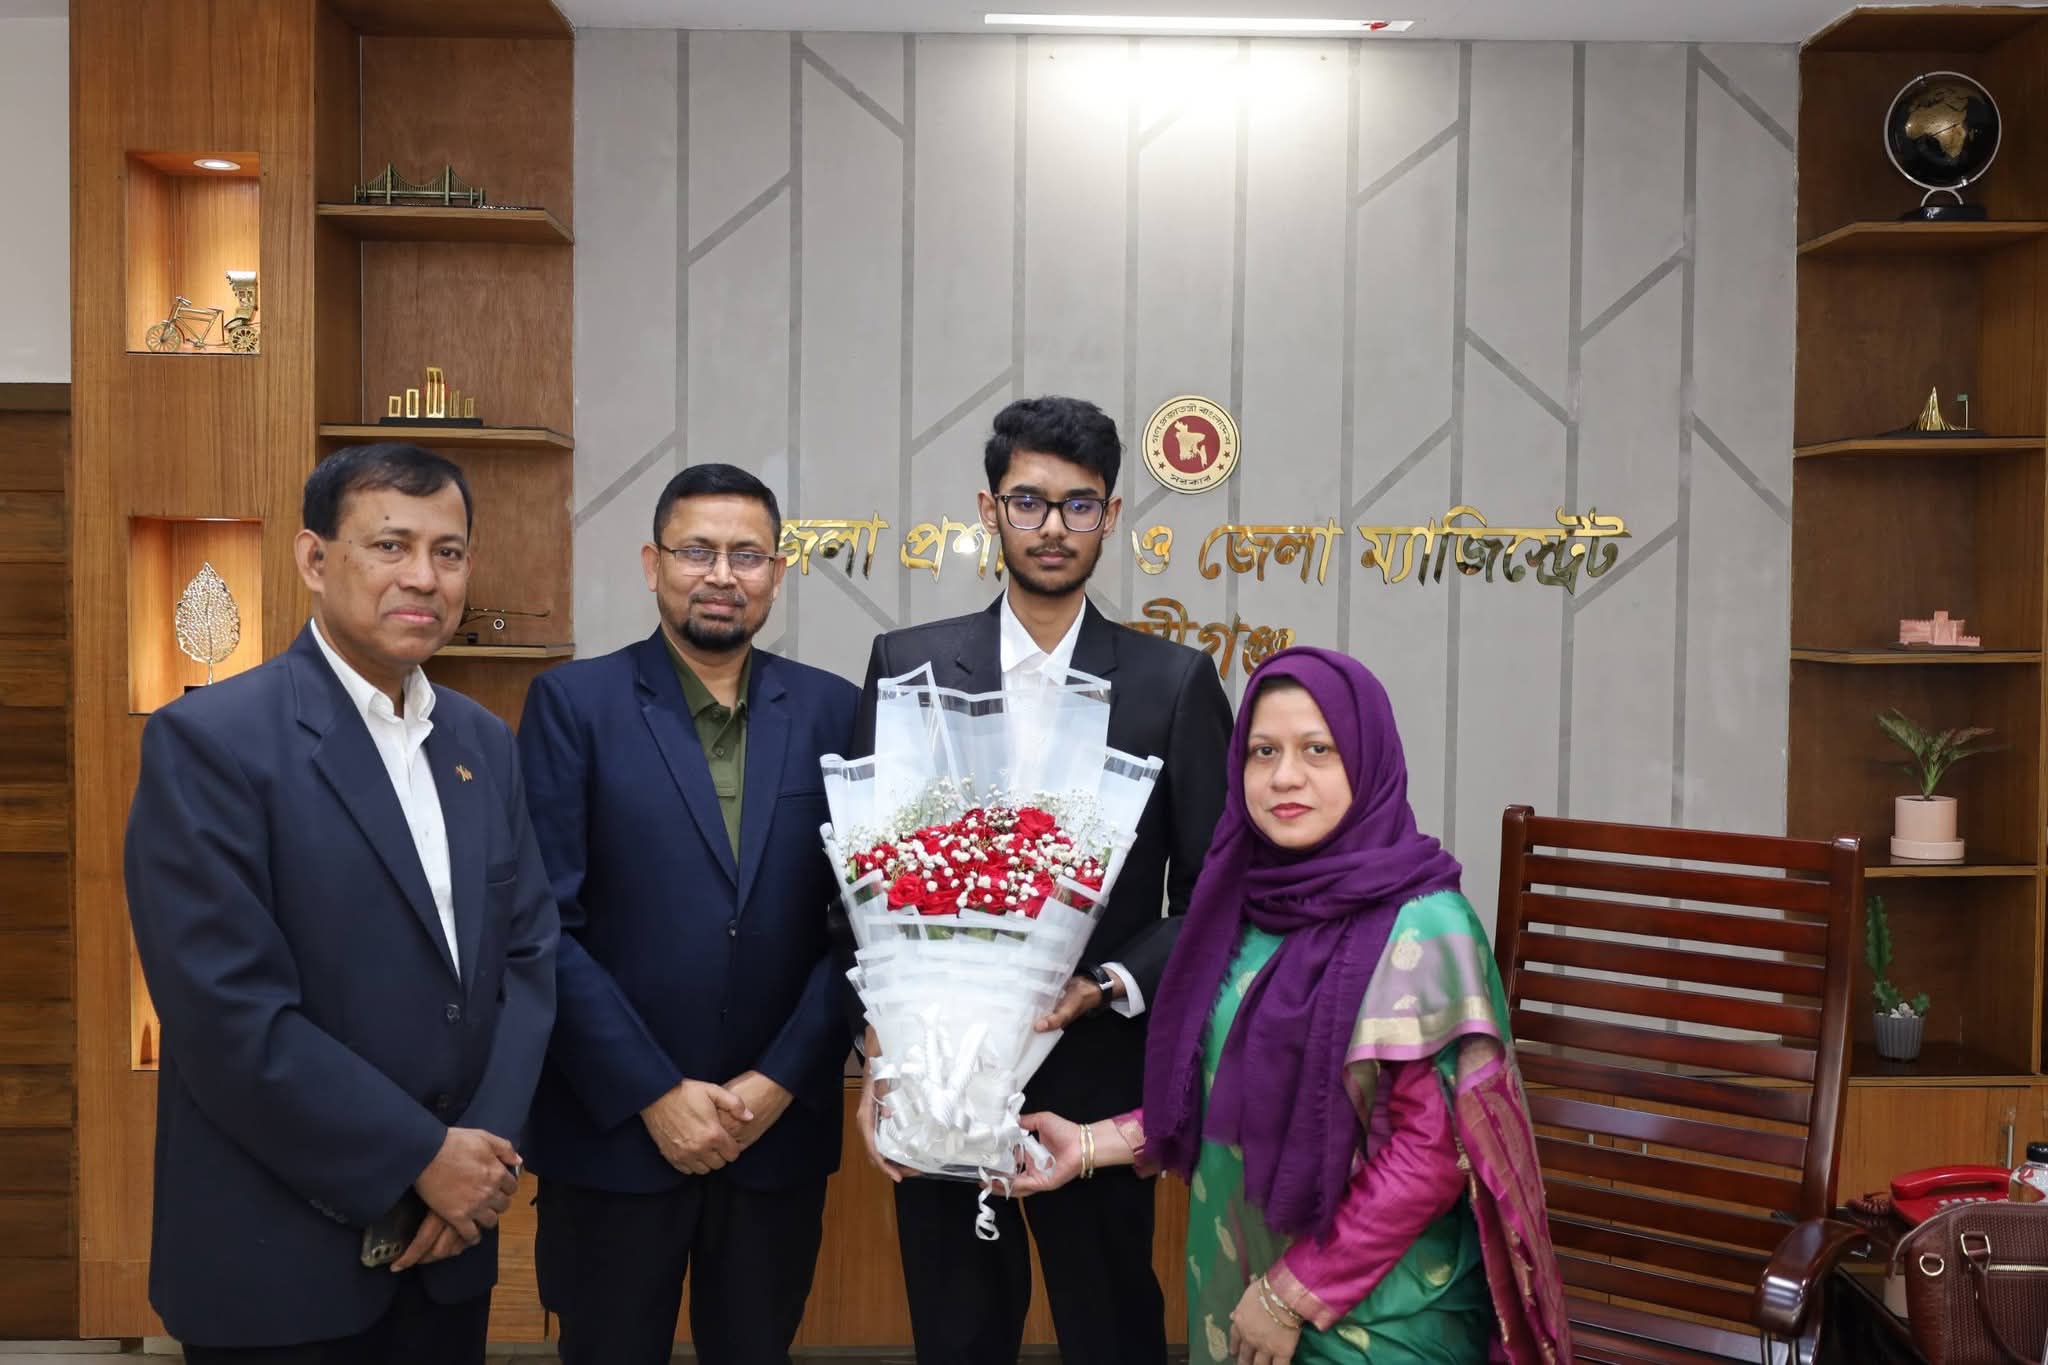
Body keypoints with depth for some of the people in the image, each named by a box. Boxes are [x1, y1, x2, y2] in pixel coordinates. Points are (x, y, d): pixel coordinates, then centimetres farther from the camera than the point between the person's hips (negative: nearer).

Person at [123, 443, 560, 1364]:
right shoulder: (210, 740, -14)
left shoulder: (485, 743, 6)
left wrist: (488, 1147, -9)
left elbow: (529, 953, 5)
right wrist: (420, 1159, -15)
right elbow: (228, 1014, -19)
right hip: (277, 1257, -5)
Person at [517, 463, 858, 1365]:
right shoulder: (574, 703, -4)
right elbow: (546, 926, -9)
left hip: (781, 1126, 2)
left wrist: (781, 1080, -7)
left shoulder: (832, 710, 3)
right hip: (614, 1127, -2)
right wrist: (654, 1094, -12)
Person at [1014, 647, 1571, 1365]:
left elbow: (1436, 1152, -19)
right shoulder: (1248, 906, 0)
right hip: (1236, 1282, 6)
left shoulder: (1419, 929, -18)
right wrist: (1094, 1144, 0)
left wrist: (1296, 1294, -16)